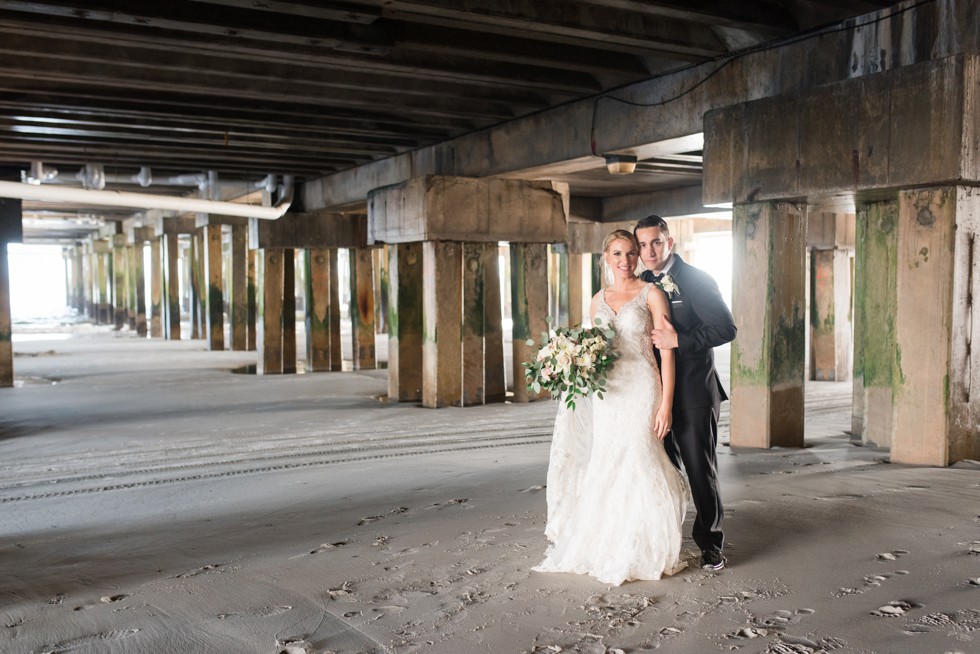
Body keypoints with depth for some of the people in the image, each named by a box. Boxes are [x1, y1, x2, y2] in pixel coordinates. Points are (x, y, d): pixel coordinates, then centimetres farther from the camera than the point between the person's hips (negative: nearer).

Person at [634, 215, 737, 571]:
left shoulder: (696, 280, -9)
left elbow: (726, 328, -16)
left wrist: (678, 340, -22)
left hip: (693, 394, -6)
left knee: (701, 471, 3)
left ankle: (711, 544, 16)